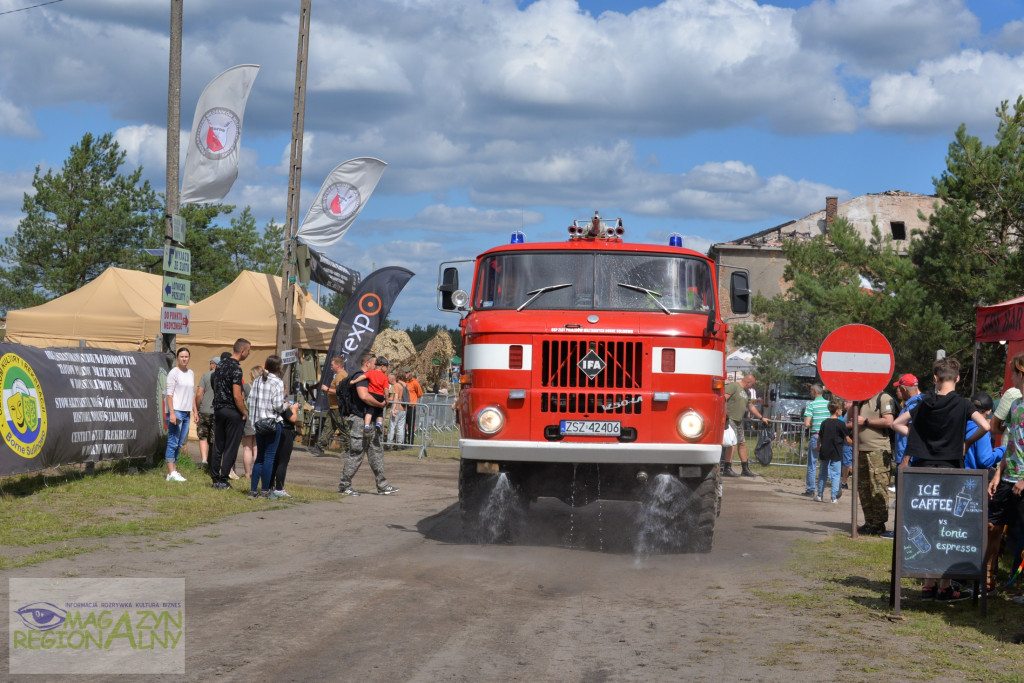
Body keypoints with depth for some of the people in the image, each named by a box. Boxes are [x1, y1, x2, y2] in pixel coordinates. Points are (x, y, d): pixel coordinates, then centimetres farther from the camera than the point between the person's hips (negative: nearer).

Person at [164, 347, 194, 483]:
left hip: (186, 412, 8)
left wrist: (195, 411, 18)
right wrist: (172, 413, -18)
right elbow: (169, 394, -11)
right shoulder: (173, 373, -6)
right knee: (173, 442, -8)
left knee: (180, 443, 10)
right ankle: (171, 473, -10)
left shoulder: (191, 374, 16)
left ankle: (174, 470, 15)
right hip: (176, 411, -8)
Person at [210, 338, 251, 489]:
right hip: (232, 412, -8)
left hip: (218, 408, 8)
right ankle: (222, 480, 0)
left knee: (218, 446, 12)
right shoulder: (236, 368, -17)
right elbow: (237, 396, -20)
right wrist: (244, 412, -9)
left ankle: (215, 478, 15)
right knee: (231, 448, 0)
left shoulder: (221, 363, 8)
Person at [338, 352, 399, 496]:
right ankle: (344, 486, 5)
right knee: (356, 454, -4)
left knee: (376, 452, 11)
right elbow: (364, 396, -31)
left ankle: (382, 486, 14)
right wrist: (380, 404, -20)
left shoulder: (367, 378, 18)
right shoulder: (361, 377, -15)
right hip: (360, 420, -11)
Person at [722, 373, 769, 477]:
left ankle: (745, 469, 19)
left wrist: (761, 418, 33)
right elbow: (724, 398, -19)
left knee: (742, 443, 12)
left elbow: (751, 407, 31)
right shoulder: (733, 386, -7)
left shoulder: (746, 392, 22)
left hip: (738, 421, 10)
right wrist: (725, 413, -26)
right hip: (730, 418, -10)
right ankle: (727, 469, -14)